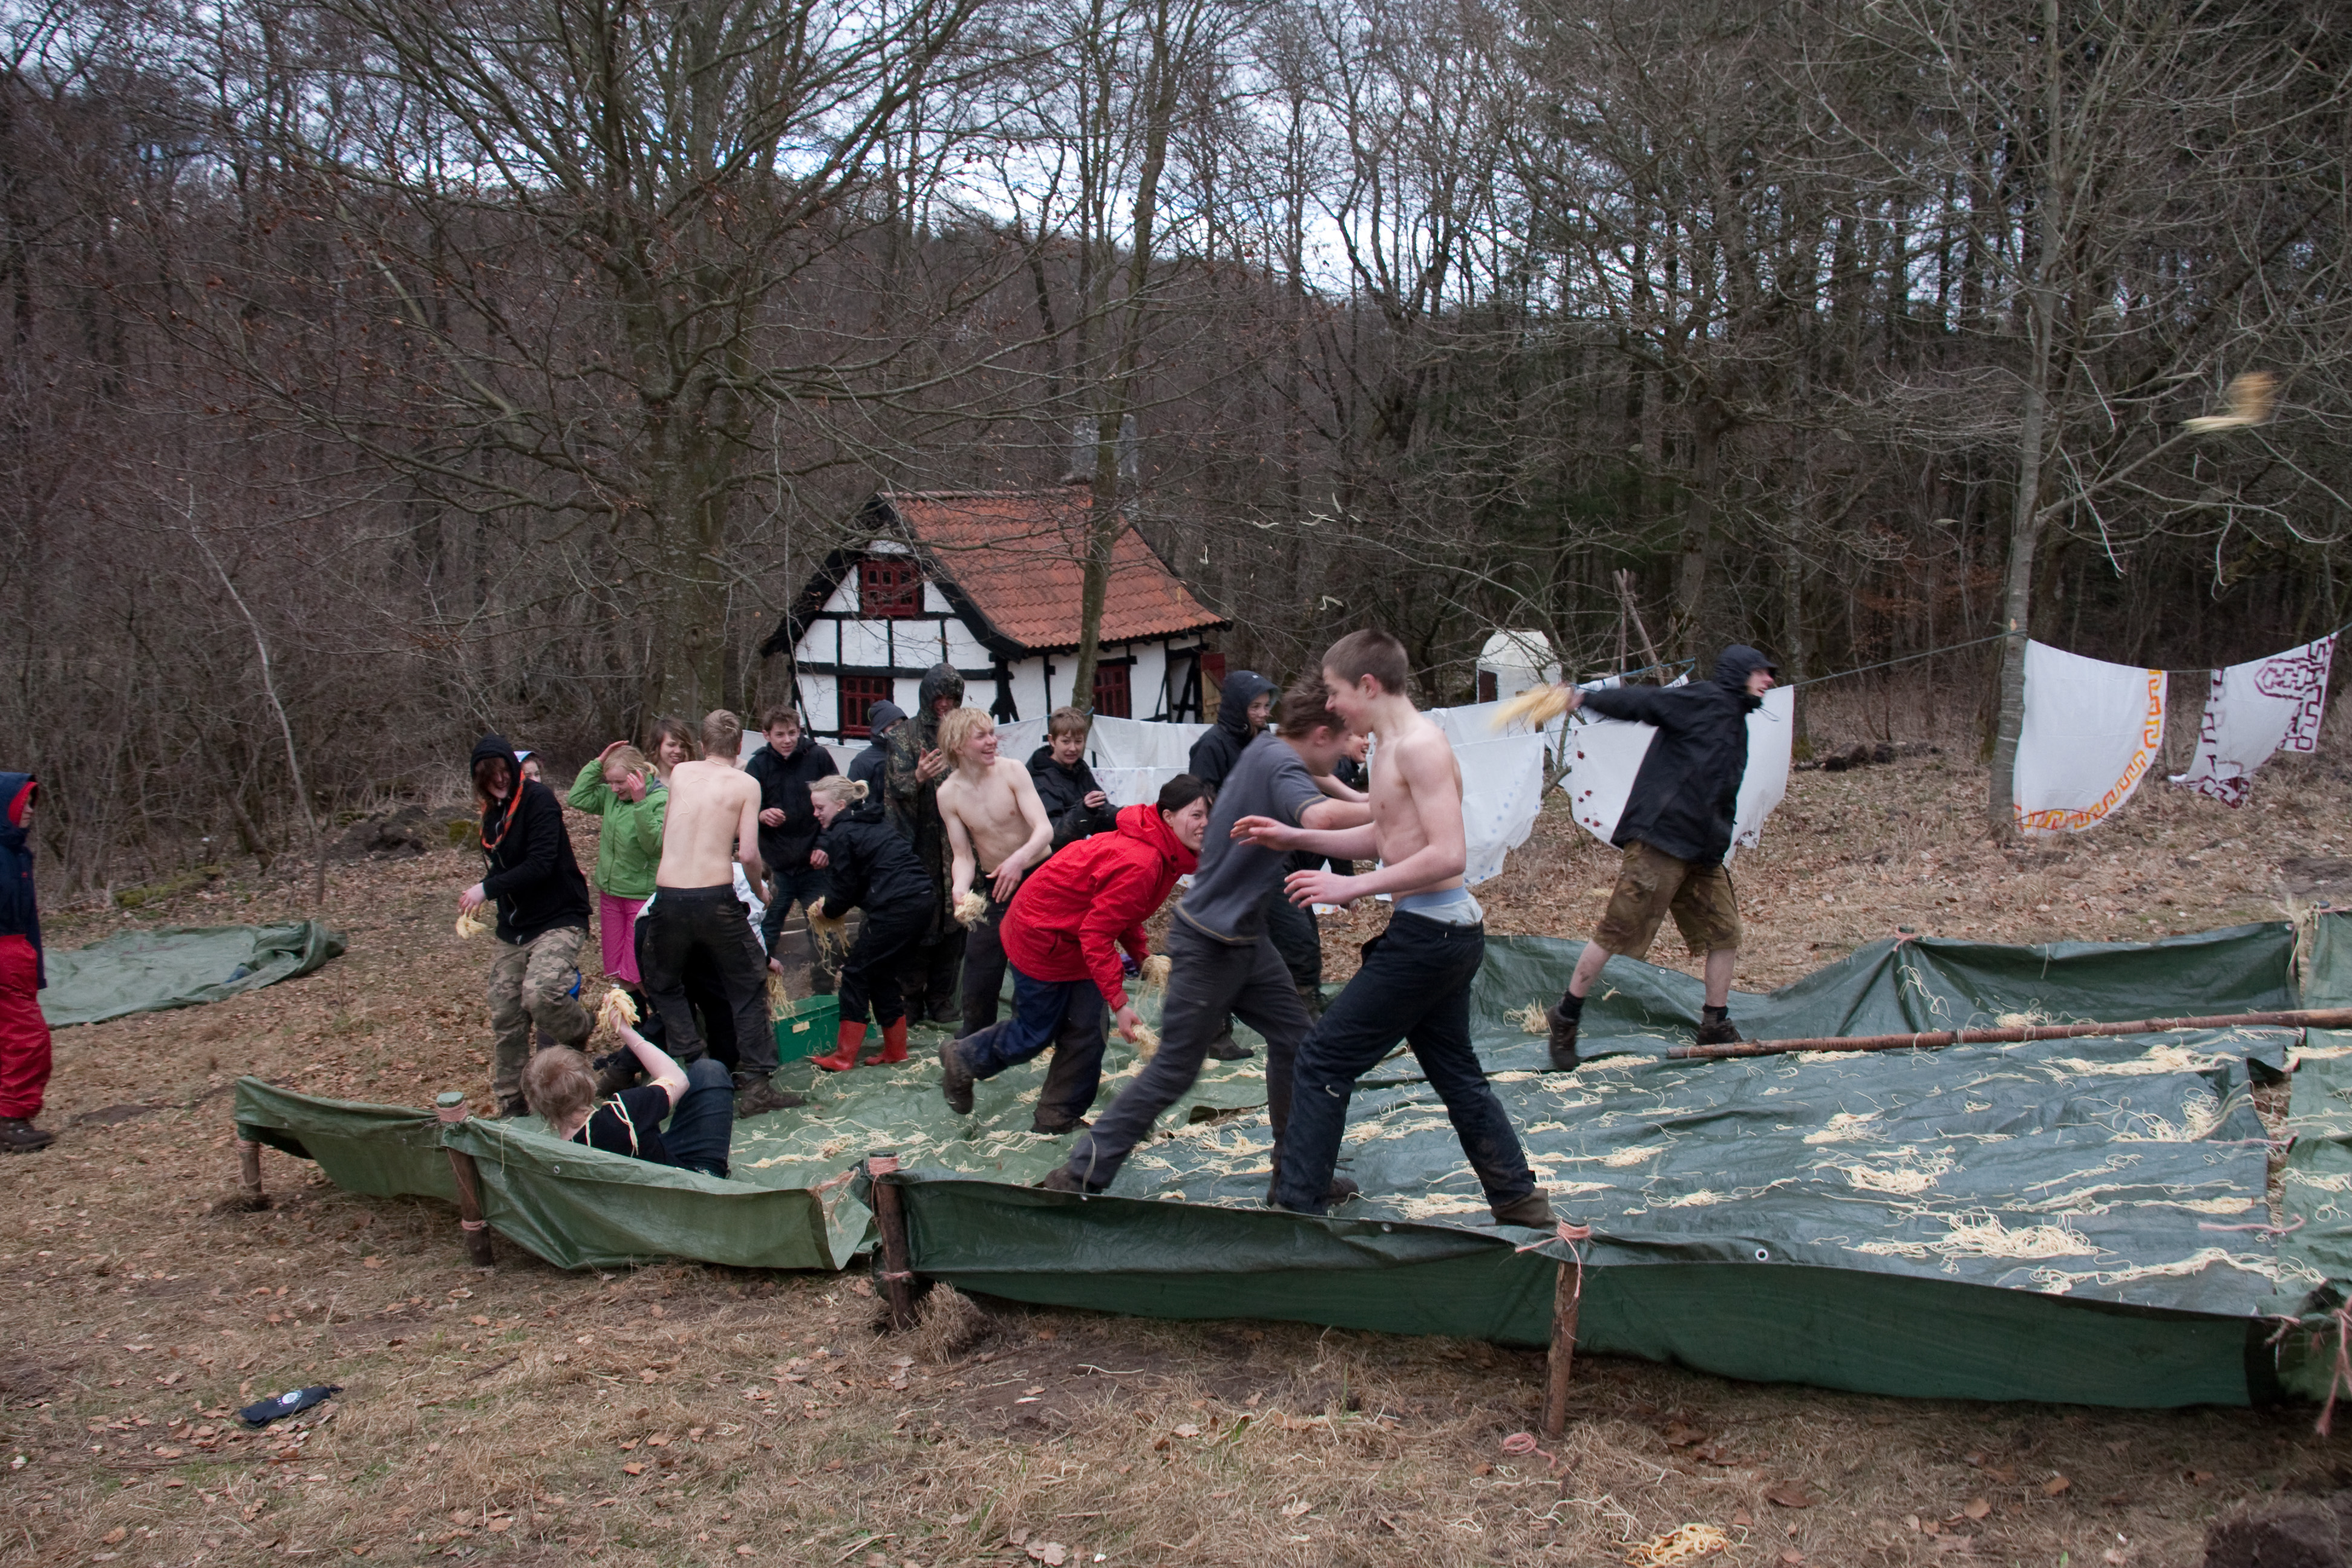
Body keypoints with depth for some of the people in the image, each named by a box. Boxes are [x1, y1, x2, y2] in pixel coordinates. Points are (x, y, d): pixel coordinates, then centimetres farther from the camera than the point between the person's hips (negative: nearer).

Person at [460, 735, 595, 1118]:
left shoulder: (539, 800, -13)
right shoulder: (493, 814, 13)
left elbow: (541, 864, -21)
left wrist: (487, 889, -21)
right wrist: (482, 893, 4)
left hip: (558, 921, -8)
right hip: (514, 929, 8)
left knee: (540, 994, -30)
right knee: (506, 1018, 5)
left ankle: (579, 1032, 3)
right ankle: (512, 1106, 19)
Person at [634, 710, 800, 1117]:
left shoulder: (680, 773, 12)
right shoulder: (745, 784, 2)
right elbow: (749, 854, -7)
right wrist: (759, 883, 12)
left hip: (668, 897, 2)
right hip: (715, 897, -2)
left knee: (664, 985, 24)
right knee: (748, 986, 13)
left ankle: (697, 1065, 11)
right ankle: (754, 1085, 8)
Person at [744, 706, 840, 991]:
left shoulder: (818, 758, -3)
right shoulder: (758, 765, -1)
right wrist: (761, 816, -23)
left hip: (814, 864, 0)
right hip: (775, 866, 0)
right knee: (766, 932, 0)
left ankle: (823, 998, 16)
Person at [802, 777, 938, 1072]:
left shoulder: (840, 835, -5)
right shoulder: (874, 823, 22)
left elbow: (844, 888, -1)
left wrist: (827, 910, 19)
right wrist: (833, 906, 23)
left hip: (896, 908, -9)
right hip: (923, 901, 9)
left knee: (856, 972, 2)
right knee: (883, 975, 18)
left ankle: (844, 1058, 5)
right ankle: (896, 1051, 23)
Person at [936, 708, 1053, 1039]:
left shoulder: (1011, 771, -15)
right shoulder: (948, 794, -7)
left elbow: (1045, 829, -22)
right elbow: (963, 856, -3)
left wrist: (1020, 859, -42)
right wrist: (960, 889, -25)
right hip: (993, 887, 2)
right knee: (979, 977, 4)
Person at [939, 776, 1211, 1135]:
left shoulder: (1163, 855, -2)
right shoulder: (1139, 864, -34)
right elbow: (1096, 934, -31)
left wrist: (1143, 956, -2)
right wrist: (1119, 1002, -29)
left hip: (1077, 940, 9)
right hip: (1041, 938, -9)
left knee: (1086, 1031, 6)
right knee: (1036, 1033, 6)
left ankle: (1057, 1117, 19)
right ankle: (962, 1060, 30)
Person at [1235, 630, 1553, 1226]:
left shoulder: (1419, 746, -17)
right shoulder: (1394, 747, 14)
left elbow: (1448, 854, -25)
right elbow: (1383, 840, 25)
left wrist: (1351, 887, -23)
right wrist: (1295, 838, 17)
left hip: (1429, 935, -11)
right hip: (1447, 932, 11)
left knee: (1324, 1061, -5)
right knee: (1453, 1071, 21)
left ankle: (1297, 1205, 1)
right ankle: (1521, 1202, 30)